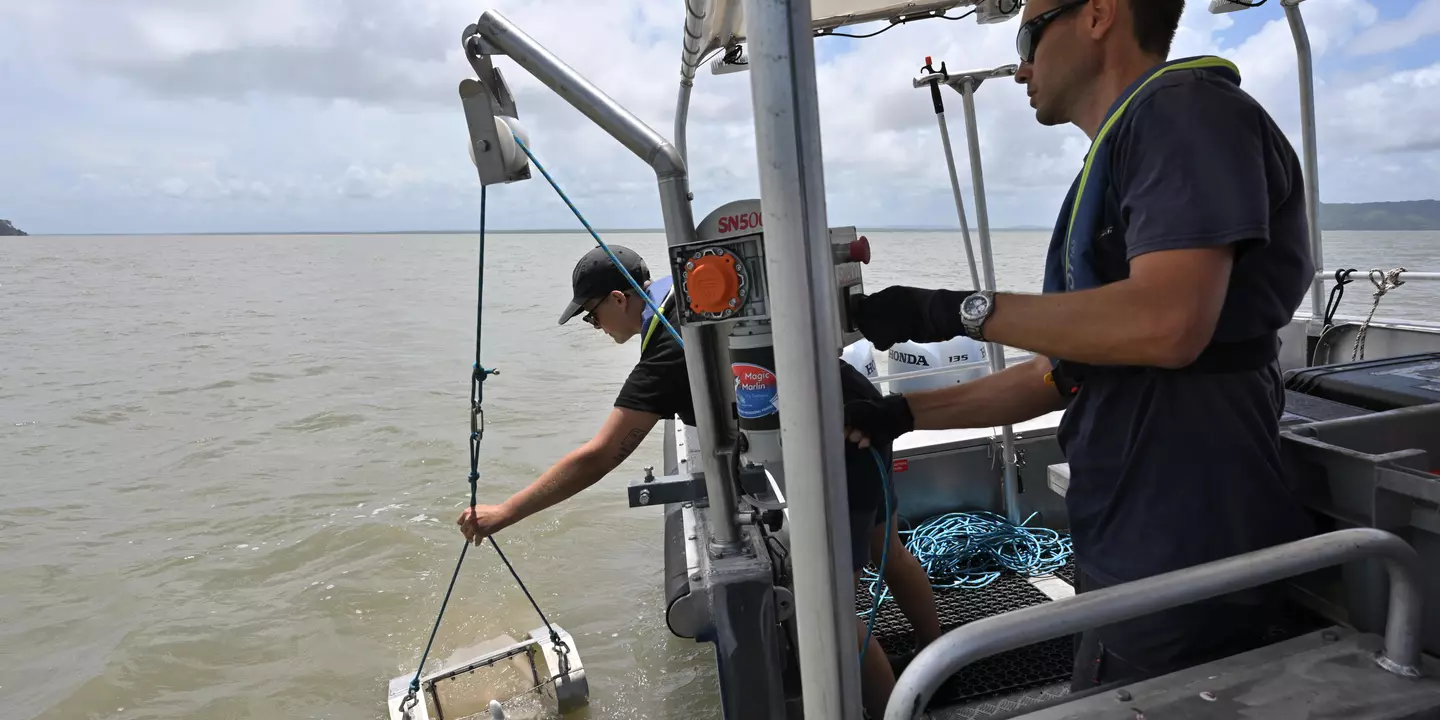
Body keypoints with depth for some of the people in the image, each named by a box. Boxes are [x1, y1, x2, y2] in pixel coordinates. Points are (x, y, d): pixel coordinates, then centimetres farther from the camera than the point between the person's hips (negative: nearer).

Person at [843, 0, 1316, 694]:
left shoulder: (1186, 107, -12)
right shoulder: (1110, 166, 17)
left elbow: (1167, 323, -28)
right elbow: (1062, 371, 16)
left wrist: (958, 310, -18)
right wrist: (903, 413, 10)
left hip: (1180, 565, -9)